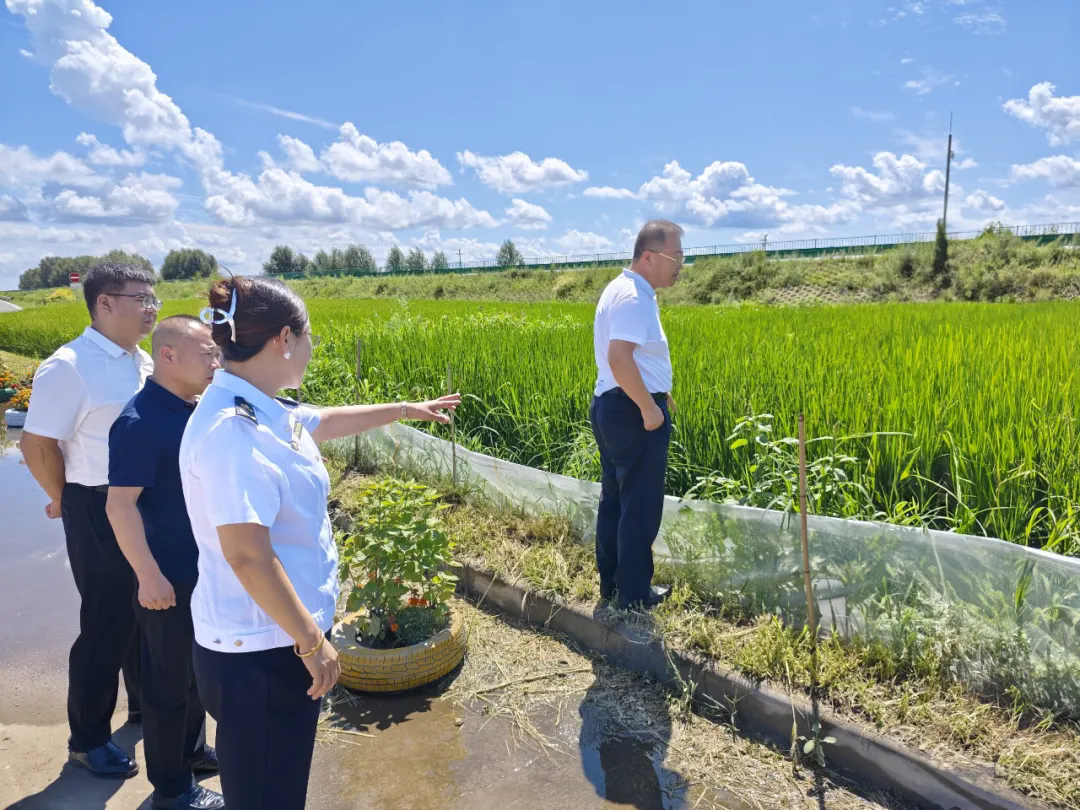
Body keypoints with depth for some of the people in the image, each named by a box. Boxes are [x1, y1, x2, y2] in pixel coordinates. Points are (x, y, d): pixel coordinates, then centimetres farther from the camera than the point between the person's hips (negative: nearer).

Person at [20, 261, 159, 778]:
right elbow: (36, 444, -15)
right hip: (100, 512, -7)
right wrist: (67, 501, -3)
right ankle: (87, 739, 28)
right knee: (106, 624, 6)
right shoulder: (68, 367, -17)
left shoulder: (141, 362, 4)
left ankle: (146, 703, 43)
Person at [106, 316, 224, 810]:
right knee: (169, 679, 8)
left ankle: (192, 749, 42)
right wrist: (148, 575, -22)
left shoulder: (191, 411, 4)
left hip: (203, 569, 8)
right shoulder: (141, 422, -22)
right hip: (169, 576, -8)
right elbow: (120, 505, -23)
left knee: (198, 668, 22)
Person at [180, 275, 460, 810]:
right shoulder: (232, 432, -27)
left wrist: (406, 410, 33)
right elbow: (248, 556, -29)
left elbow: (323, 421, 23)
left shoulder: (257, 409, 4)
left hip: (276, 636, 9)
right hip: (260, 652, -9)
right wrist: (311, 641, -20)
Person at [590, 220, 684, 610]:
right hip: (633, 412, -11)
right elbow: (619, 358, -32)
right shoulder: (634, 298, -20)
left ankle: (610, 582, 30)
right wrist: (649, 407, -23)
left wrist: (653, 389, 20)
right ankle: (634, 594, 15)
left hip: (610, 405, 11)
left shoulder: (621, 288, 14)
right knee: (640, 506, 2)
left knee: (614, 500, 17)